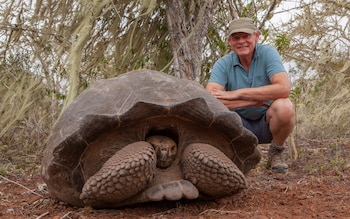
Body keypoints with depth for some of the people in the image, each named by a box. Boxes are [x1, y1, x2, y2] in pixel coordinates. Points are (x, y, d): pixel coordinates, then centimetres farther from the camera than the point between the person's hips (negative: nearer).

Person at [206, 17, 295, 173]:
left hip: (267, 123, -1)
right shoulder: (223, 64, -9)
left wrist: (238, 93, -28)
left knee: (284, 107, -33)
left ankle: (276, 152, -2)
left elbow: (284, 88, -29)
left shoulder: (267, 53, -13)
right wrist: (252, 101, -29)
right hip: (240, 126, 1)